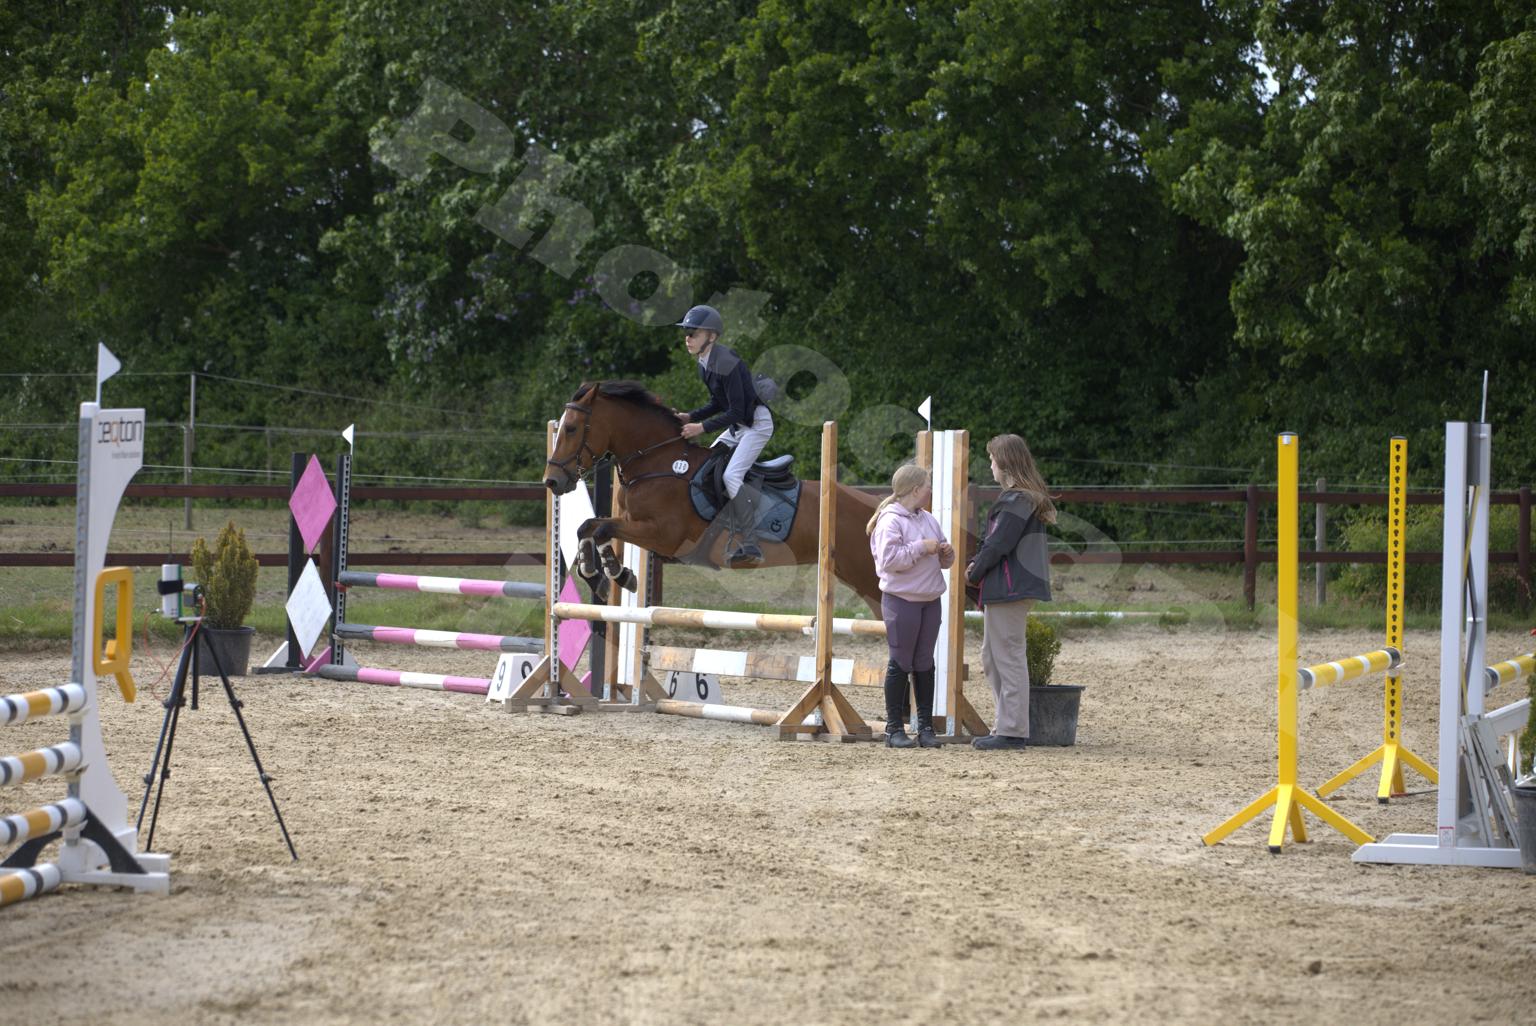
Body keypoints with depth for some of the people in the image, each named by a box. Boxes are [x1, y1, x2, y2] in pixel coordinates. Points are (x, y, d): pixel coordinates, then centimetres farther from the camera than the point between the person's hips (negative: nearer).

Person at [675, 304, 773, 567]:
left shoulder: (725, 363, -24)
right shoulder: (704, 364, 6)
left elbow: (736, 411, -25)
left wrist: (702, 427, -25)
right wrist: (690, 417, 2)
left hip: (757, 424, -10)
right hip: (738, 426, 10)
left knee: (731, 476, -22)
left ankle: (751, 548, -17)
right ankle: (738, 530, 9)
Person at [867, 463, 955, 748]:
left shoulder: (928, 520, 14)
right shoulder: (891, 521, -11)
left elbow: (941, 560, 22)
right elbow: (889, 559, -23)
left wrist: (947, 553, 0)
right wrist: (921, 548, -20)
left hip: (930, 600, 7)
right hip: (901, 600, -7)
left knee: (924, 663, 9)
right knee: (900, 662, -3)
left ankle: (925, 725, 14)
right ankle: (894, 727, 3)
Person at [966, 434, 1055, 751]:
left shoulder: (1016, 501, -16)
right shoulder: (1029, 498, 16)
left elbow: (998, 544, -19)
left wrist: (975, 573, -5)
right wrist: (976, 563, 4)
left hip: (1009, 589, -10)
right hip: (1016, 588, 10)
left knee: (1009, 657, -5)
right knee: (991, 657, 16)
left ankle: (1012, 731, -2)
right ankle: (1008, 722, 20)